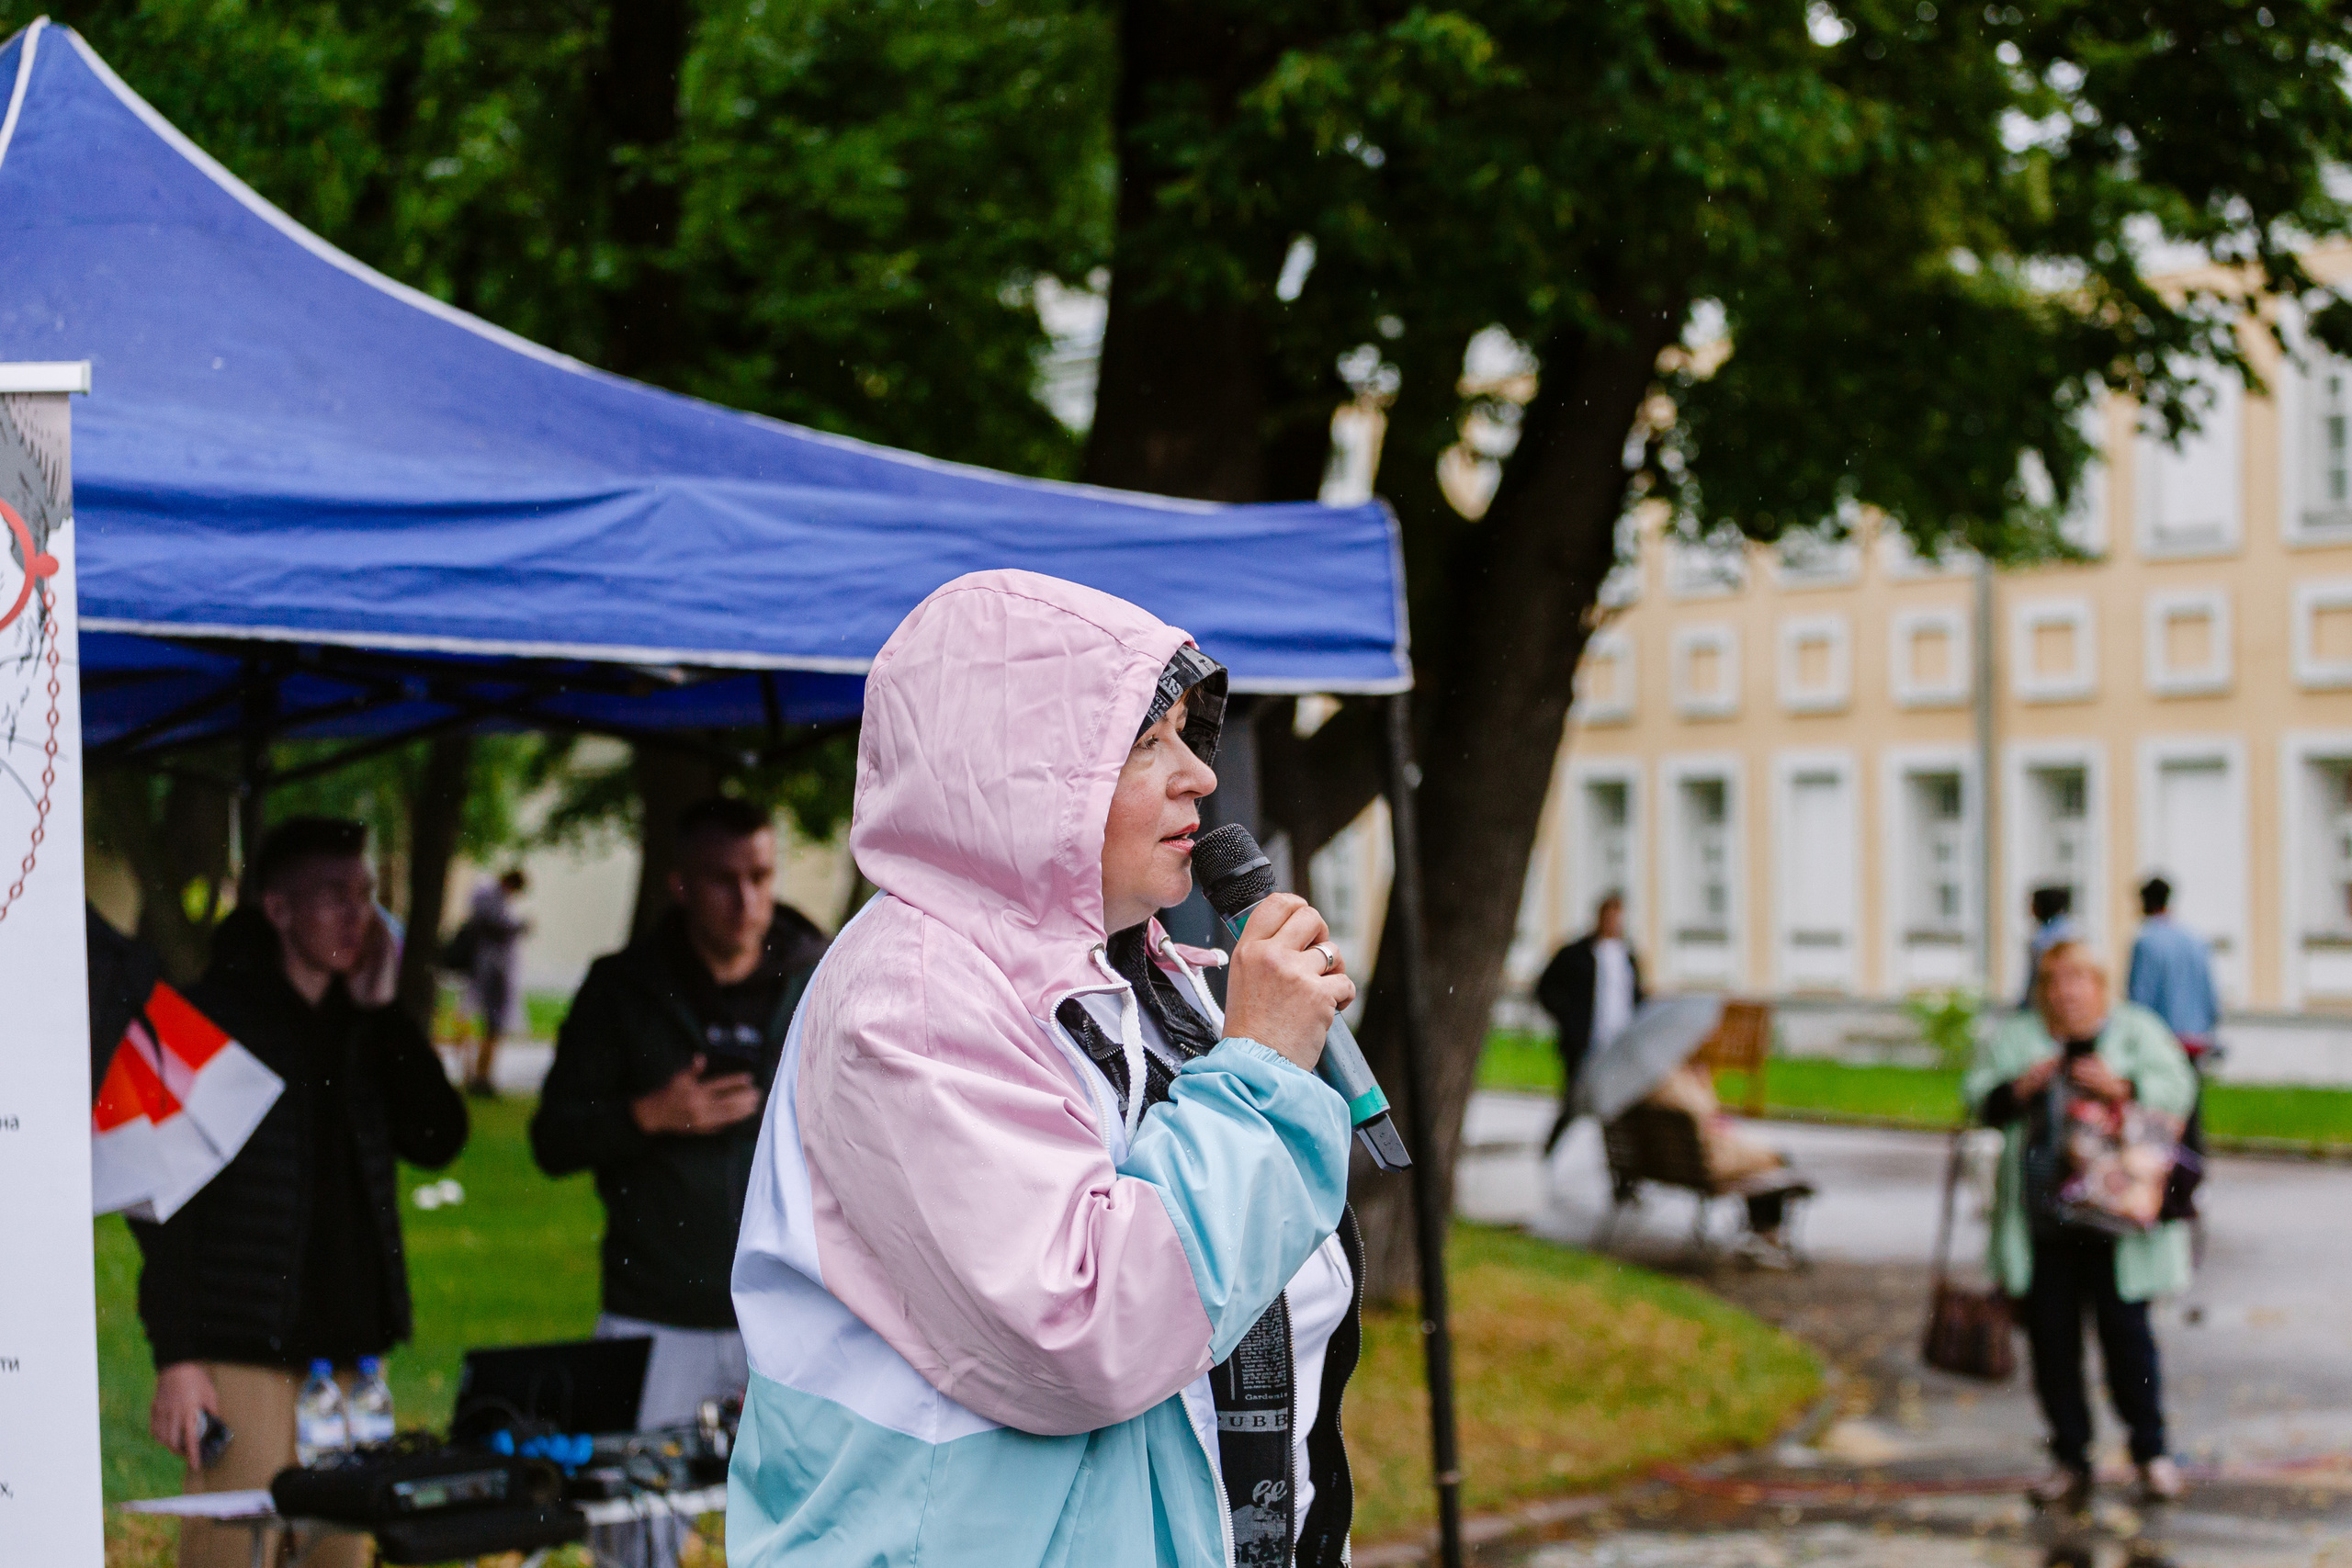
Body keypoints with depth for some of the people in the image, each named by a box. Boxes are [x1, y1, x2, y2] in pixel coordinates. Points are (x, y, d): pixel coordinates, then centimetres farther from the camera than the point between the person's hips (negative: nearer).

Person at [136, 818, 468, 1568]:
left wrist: (382, 1008, -1)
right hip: (241, 1355, -6)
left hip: (344, 1346, 6)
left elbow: (439, 1138, 4)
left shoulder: (363, 1024, 14)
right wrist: (177, 1356, -14)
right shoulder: (208, 1018, -4)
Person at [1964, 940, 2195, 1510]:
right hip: (2041, 1222, 2)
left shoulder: (2137, 1031, 6)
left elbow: (2176, 1090, -3)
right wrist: (2020, 1088, -11)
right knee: (2051, 1336, 4)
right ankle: (2069, 1460, 16)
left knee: (2125, 1330, -2)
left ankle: (2152, 1453, 16)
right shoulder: (2015, 1036, 12)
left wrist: (2121, 1088, -19)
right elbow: (1978, 1096, 8)